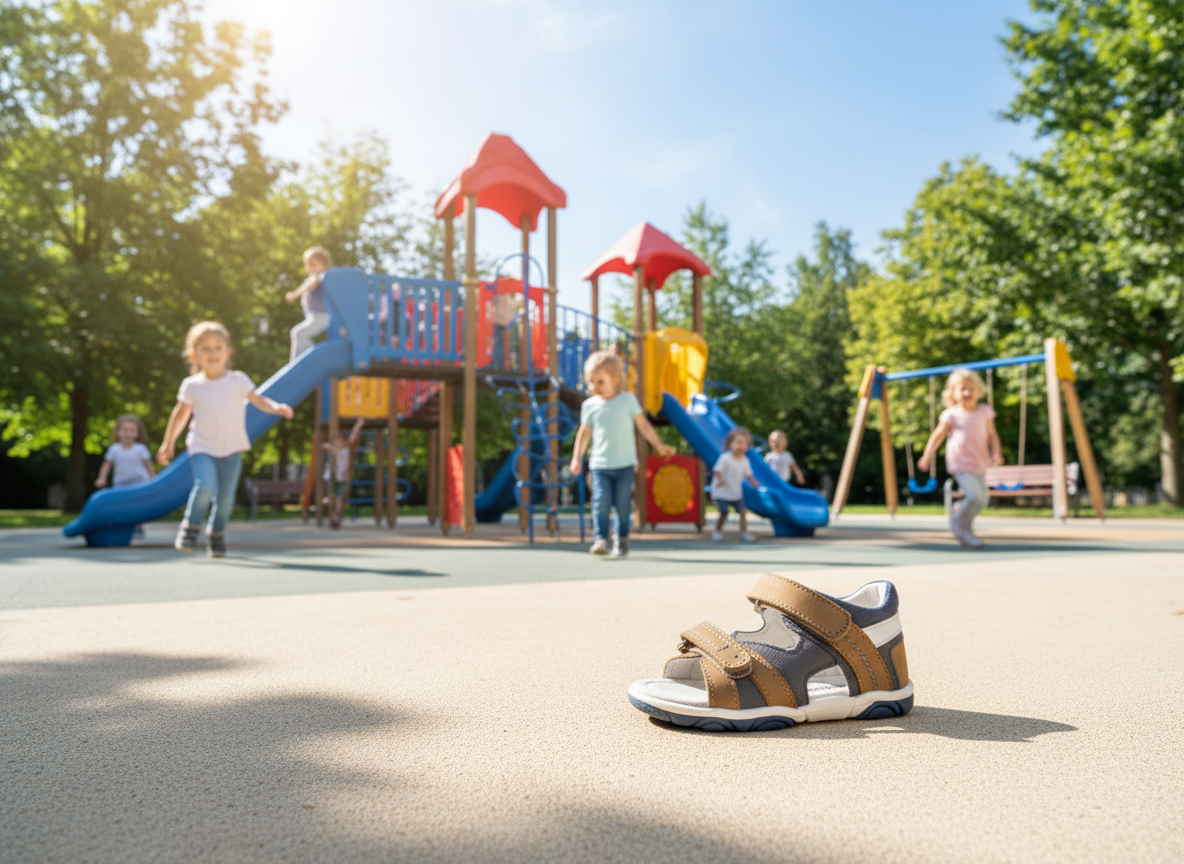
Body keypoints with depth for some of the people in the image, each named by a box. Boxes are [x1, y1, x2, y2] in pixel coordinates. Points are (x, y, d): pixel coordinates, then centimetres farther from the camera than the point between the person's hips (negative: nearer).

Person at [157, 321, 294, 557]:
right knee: (206, 486, -23)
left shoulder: (238, 380, 1)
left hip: (231, 449, 1)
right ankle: (190, 528, 2)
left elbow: (258, 401, -2)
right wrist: (168, 444, 18)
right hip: (202, 448, -1)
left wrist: (277, 407, -24)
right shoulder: (192, 385, 0)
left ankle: (217, 534, 28)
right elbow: (180, 414, 12)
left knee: (226, 497, 3)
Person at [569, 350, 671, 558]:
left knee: (623, 504, 2)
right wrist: (577, 458, 10)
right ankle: (600, 539, -10)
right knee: (601, 502, -12)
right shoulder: (590, 405, 3)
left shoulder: (628, 400, 1)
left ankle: (622, 540, 18)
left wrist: (658, 445, 6)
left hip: (625, 464, 0)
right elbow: (584, 433, 12)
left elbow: (643, 425, 7)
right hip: (600, 465, 1)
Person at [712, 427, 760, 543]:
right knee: (724, 513, -3)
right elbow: (717, 470, -19)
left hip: (736, 493, 5)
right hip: (722, 491, -5)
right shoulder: (725, 458, -18)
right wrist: (719, 479, -38)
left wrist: (755, 483, -4)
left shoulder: (744, 460, 1)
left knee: (742, 511, -2)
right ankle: (718, 531, 19)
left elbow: (748, 474, 11)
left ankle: (744, 532, 11)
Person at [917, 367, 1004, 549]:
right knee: (974, 494, -20)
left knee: (982, 499, 10)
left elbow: (992, 435, 11)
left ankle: (965, 528, 32)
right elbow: (937, 436, 1)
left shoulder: (985, 413, 5)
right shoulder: (951, 415, -6)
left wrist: (996, 452, -5)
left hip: (980, 464, 6)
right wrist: (927, 456, 2)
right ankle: (959, 521, 7)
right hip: (961, 464, -6)